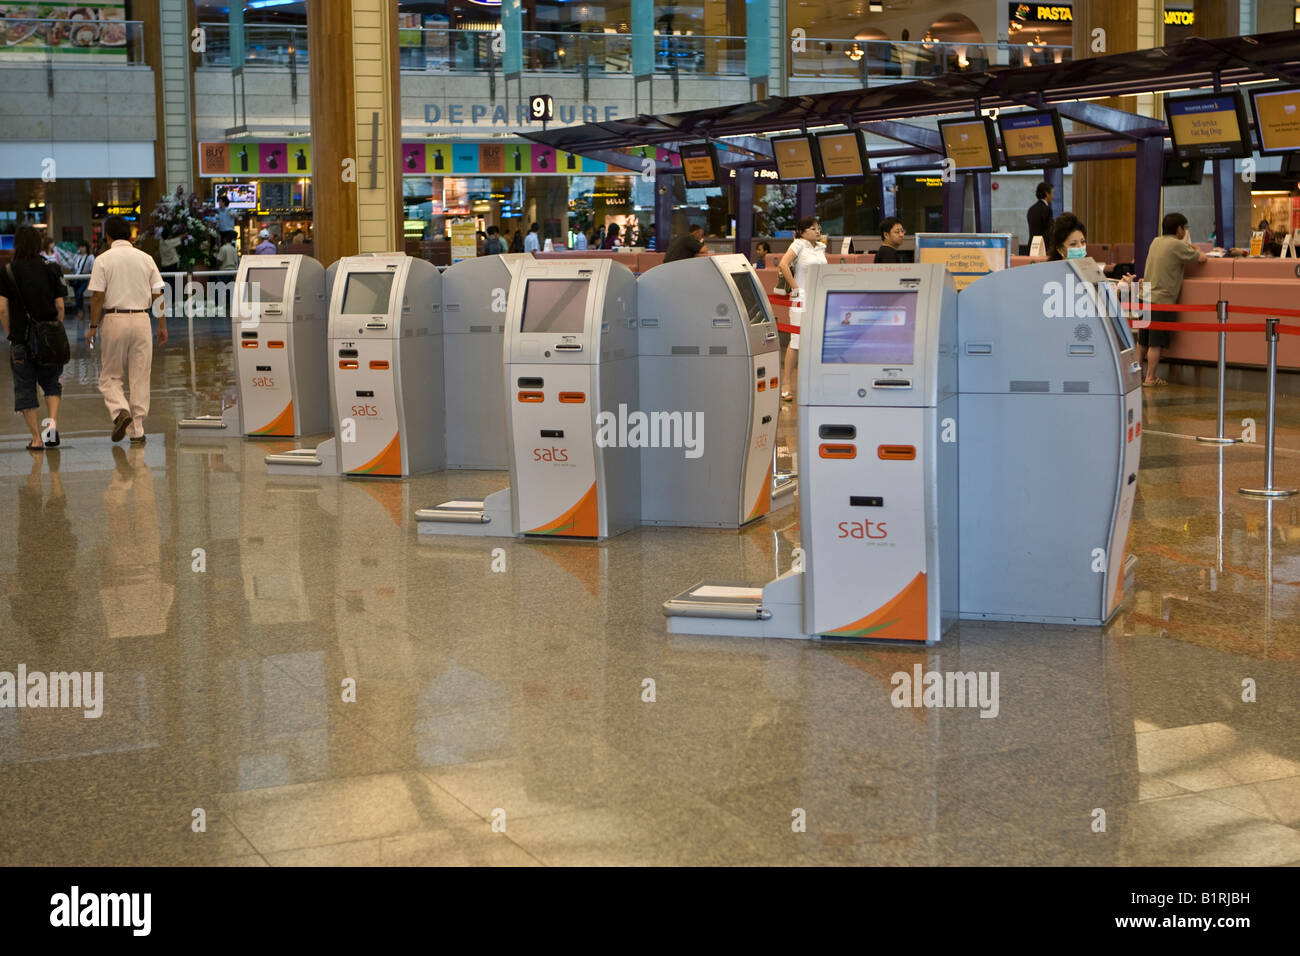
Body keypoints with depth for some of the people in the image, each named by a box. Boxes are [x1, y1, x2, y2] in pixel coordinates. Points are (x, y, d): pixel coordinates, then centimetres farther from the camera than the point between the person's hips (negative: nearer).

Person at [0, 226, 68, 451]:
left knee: (25, 388, 8)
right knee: (52, 383, 18)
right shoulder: (51, 269, -1)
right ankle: (53, 422, -5)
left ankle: (37, 438, 7)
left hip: (21, 339, -1)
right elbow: (60, 306, -2)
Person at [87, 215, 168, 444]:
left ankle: (120, 411, -15)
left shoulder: (103, 260, -3)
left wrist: (93, 327, 0)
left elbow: (98, 296, -7)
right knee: (140, 377, 6)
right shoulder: (146, 258, 5)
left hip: (114, 319, -2)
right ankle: (137, 431, 6)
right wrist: (162, 325, 11)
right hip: (141, 320, 2)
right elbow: (158, 294, 5)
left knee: (109, 376, 10)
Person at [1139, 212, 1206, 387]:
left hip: (1146, 297, 8)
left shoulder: (1155, 242, 12)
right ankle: (1150, 378, -2)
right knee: (1156, 343, -4)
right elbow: (1201, 258, -4)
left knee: (1143, 340, 14)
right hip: (1162, 299, -8)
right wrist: (1198, 251, 17)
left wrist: (1188, 248, 25)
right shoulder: (1177, 245, -11)